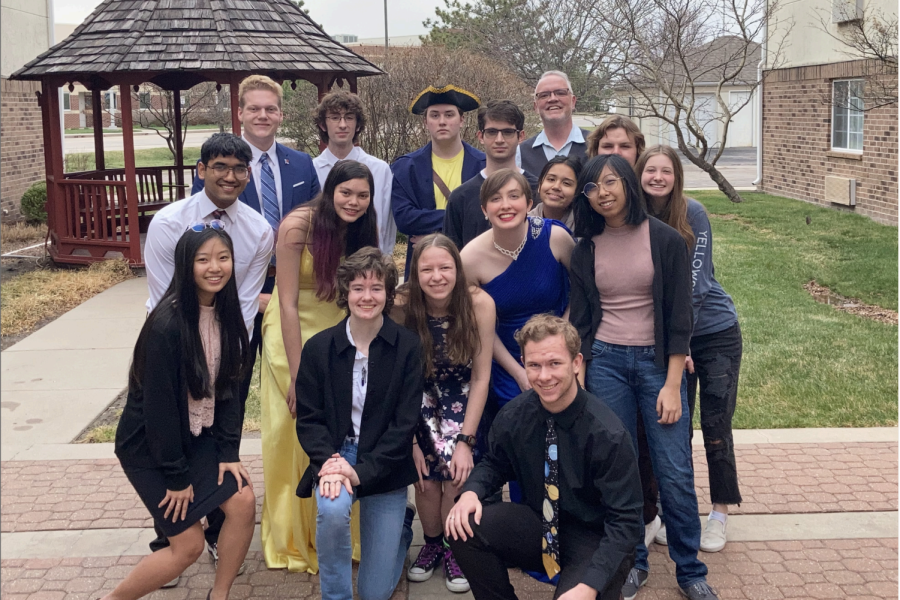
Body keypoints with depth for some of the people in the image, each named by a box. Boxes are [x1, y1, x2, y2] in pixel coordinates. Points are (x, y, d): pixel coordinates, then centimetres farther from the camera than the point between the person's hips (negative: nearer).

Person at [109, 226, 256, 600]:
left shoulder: (226, 314, -5)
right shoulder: (167, 324, -27)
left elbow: (228, 386, 1)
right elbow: (158, 404, -23)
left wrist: (228, 451, -5)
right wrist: (176, 475, -16)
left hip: (198, 437, 6)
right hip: (149, 444, -6)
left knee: (243, 502, -8)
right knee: (188, 544, -4)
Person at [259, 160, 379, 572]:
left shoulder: (362, 231, -4)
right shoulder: (298, 225, -20)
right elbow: (288, 304, -20)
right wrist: (298, 375, -22)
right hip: (293, 336, -4)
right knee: (298, 437, 2)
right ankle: (295, 539, 21)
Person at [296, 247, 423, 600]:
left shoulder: (407, 346, -7)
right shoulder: (318, 347, -3)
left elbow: (405, 422, -10)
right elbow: (308, 418, -2)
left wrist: (362, 472, -19)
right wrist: (330, 461, -21)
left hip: (384, 463, 0)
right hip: (335, 455, 1)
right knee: (332, 509, -36)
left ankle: (401, 524, 38)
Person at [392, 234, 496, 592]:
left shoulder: (479, 304, -23)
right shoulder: (403, 309, -21)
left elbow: (481, 377, -15)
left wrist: (466, 440, -16)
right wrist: (411, 442, -12)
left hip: (465, 402, 0)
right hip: (421, 404, 1)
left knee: (457, 475, -18)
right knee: (425, 477, -15)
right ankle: (432, 543, 15)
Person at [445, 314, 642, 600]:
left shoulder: (608, 434, -23)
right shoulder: (513, 416, -9)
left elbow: (625, 521, -20)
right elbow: (495, 463, 11)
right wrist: (471, 491, -13)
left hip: (595, 542, -4)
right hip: (539, 525, 4)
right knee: (463, 527, -20)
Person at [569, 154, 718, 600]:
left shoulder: (665, 240, -3)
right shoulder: (586, 250, 5)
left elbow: (679, 317, -4)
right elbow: (580, 320, 9)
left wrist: (672, 384, -9)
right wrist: (579, 382, 2)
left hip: (658, 362, -2)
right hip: (606, 363, 2)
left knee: (676, 474, -2)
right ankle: (633, 562, 23)